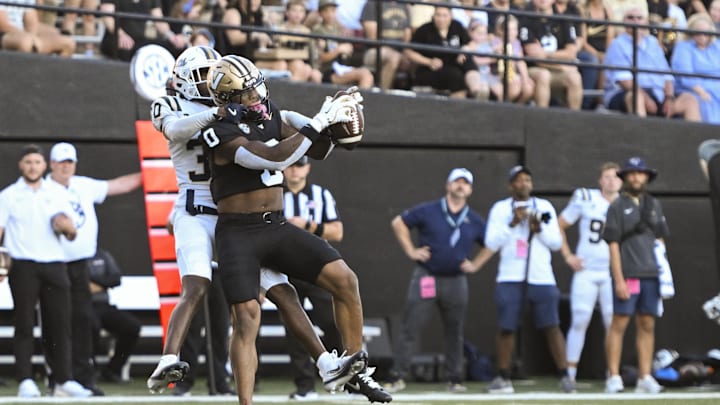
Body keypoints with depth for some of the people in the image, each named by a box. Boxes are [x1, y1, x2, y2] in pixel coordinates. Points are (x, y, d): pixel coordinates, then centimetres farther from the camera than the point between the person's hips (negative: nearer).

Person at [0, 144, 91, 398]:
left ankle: (64, 380, 1)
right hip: (23, 266, -2)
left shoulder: (58, 194, 15)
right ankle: (25, 381, -7)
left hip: (54, 265, 2)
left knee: (60, 323, -1)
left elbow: (72, 234, 13)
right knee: (24, 324, -6)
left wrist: (68, 227, -11)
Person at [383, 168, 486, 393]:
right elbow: (398, 223, 6)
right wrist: (411, 251, -1)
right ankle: (399, 377, -4)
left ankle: (455, 380, 17)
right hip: (425, 277, -2)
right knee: (410, 328, -7)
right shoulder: (428, 211, -1)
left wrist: (476, 264, 5)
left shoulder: (474, 221, 6)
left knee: (455, 333, 8)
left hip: (456, 281, 2)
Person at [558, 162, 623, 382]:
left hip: (613, 273, 2)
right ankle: (570, 373, -2)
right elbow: (559, 225, 8)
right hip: (586, 271, -2)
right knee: (579, 321, -6)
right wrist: (567, 255, 1)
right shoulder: (585, 200, -1)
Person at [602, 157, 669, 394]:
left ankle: (645, 378, 6)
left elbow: (660, 239, 18)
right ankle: (614, 377, -5)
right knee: (619, 323, -6)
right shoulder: (617, 207, 0)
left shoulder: (654, 205, 15)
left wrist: (664, 274, 10)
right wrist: (619, 280, -12)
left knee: (647, 326, 4)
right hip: (628, 274, -5)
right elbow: (613, 245, -5)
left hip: (651, 275, 5)